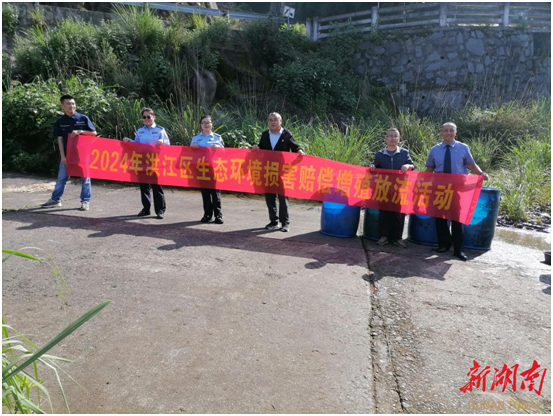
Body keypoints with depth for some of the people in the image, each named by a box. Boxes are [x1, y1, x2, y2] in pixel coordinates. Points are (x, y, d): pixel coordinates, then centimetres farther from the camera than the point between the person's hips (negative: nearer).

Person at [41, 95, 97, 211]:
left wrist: (80, 131, -17)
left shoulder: (83, 118, -4)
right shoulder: (60, 121, 1)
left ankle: (85, 201, 13)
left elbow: (94, 133, -1)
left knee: (85, 178, 3)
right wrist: (63, 156, -6)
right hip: (67, 154, 2)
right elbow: (60, 139, 0)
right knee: (61, 178, 10)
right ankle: (55, 199, 22)